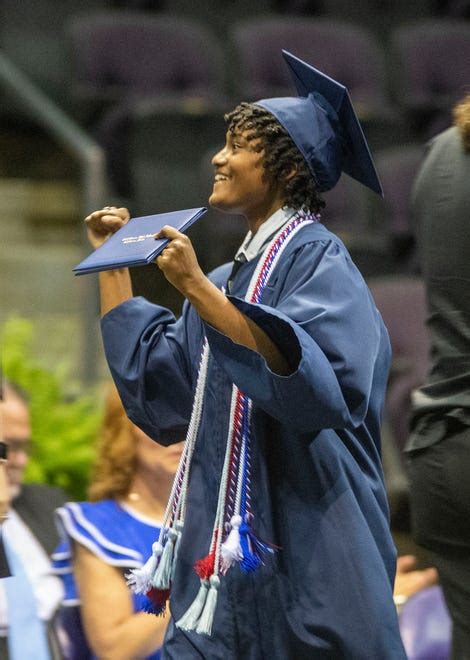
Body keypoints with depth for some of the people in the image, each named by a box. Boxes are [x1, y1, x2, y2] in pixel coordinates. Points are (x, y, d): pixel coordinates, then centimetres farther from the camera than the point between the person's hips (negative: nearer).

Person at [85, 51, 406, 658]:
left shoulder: (317, 261, -9)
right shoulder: (233, 278, 16)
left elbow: (313, 384, -25)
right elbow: (154, 375, 20)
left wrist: (198, 289, -29)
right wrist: (113, 262, 21)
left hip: (302, 538, -8)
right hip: (230, 544, 8)